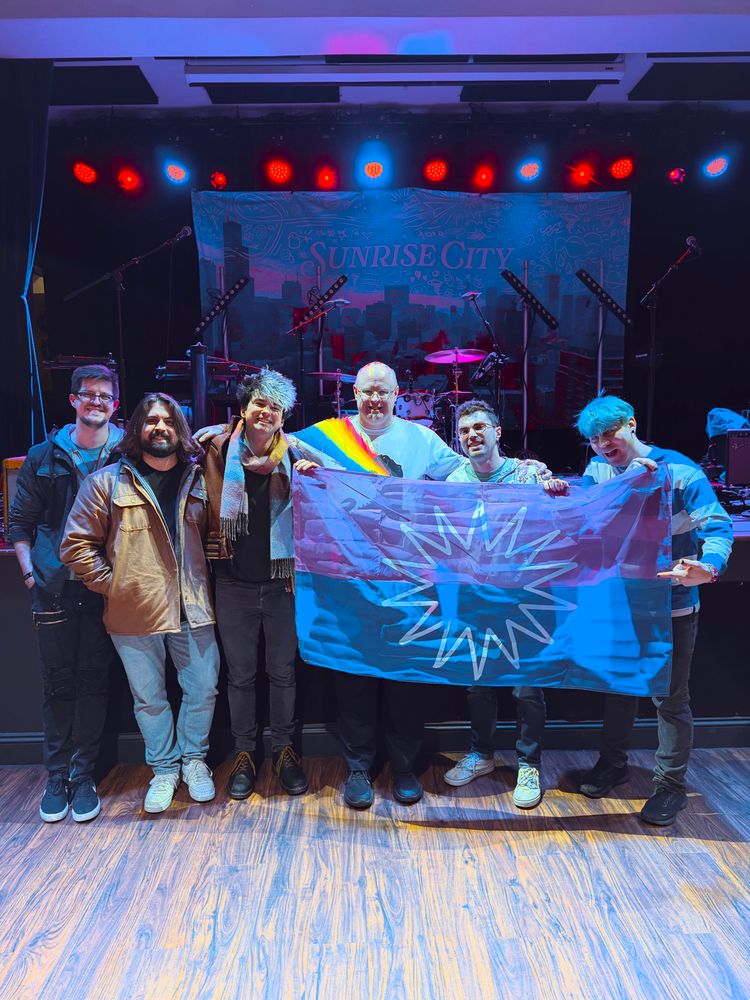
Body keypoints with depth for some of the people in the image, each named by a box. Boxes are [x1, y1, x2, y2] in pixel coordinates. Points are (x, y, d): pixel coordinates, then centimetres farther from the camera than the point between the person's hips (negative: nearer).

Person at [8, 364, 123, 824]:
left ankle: (83, 776, 19)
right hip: (55, 587, 2)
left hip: (105, 589, -1)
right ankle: (57, 777, 22)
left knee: (94, 682, 5)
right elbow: (20, 521, 11)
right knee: (57, 683, 8)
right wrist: (29, 569, 1)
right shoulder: (44, 457, 7)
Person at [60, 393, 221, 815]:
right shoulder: (107, 482, -4)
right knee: (150, 699, 13)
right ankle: (164, 769, 34)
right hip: (135, 613, -2)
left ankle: (194, 759, 34)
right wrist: (114, 586, -6)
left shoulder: (198, 479, 5)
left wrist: (204, 581, 4)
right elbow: (77, 544, -4)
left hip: (193, 608, 2)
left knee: (203, 690, 10)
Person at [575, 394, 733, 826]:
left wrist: (707, 567, -38)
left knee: (671, 698, 8)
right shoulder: (598, 469, 0)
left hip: (671, 606, -4)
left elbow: (718, 525, -17)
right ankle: (613, 763, 39)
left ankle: (671, 785, 27)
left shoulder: (678, 470, -15)